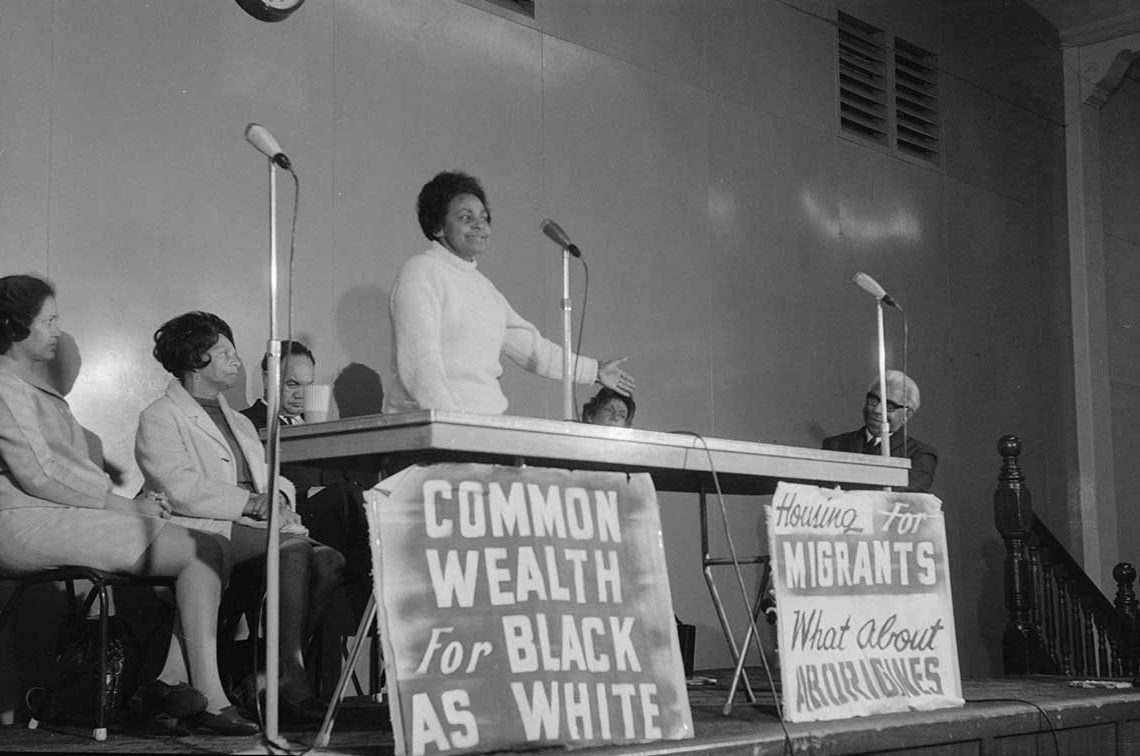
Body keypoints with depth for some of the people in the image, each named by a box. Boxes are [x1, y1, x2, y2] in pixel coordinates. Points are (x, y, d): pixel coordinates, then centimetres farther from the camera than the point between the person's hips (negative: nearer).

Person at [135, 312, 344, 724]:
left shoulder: (240, 423, 30)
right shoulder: (158, 419, 4)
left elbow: (274, 480, 23)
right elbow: (181, 491, -12)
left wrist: (277, 498, -2)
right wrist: (253, 503, -16)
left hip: (252, 527, 7)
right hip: (203, 534, -7)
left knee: (329, 560, -20)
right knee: (294, 549, -31)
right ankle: (290, 678, -27)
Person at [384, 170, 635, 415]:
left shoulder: (482, 285, 22)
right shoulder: (421, 271, -3)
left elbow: (529, 345, 29)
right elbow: (418, 360, -14)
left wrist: (595, 371, 30)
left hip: (486, 423, 8)